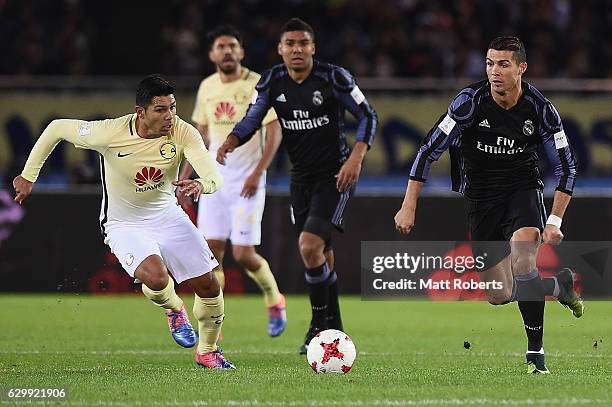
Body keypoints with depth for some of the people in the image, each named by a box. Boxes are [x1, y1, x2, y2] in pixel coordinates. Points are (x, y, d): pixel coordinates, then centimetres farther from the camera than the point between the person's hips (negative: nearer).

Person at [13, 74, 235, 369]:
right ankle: (173, 308, 8)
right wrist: (28, 176, -2)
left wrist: (200, 184, -54)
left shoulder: (183, 133, -20)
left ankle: (207, 351, 29)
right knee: (156, 277, -30)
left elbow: (215, 177, -29)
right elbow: (57, 128, -9)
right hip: (124, 225, -3)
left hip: (167, 215, 3)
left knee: (208, 287, 0)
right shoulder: (109, 133, -25)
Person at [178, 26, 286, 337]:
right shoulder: (207, 87, 9)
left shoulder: (258, 85, -8)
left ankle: (274, 301, 20)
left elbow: (274, 133, -10)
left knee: (243, 254, -9)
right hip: (215, 179, 5)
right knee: (211, 251, -2)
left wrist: (257, 173, -20)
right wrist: (185, 175, 15)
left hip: (247, 182, -5)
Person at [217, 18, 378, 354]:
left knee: (310, 245, -20)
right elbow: (252, 119, -1)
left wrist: (356, 157, -23)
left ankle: (319, 324, -4)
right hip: (301, 176, 5)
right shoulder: (272, 81, -2)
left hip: (334, 175, -5)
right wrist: (230, 142, -22)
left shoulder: (333, 78, -14)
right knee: (321, 254, 13)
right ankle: (334, 328, 28)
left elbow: (367, 115, -9)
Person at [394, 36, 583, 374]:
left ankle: (535, 351, -20)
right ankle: (558, 286, 32)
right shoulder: (471, 100, -16)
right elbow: (429, 149, -12)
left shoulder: (539, 108, -13)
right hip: (481, 195, 1)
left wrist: (555, 222, -12)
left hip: (522, 188, -1)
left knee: (522, 260, -31)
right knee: (498, 296, 2)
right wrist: (409, 206, -15)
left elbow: (566, 166, -4)